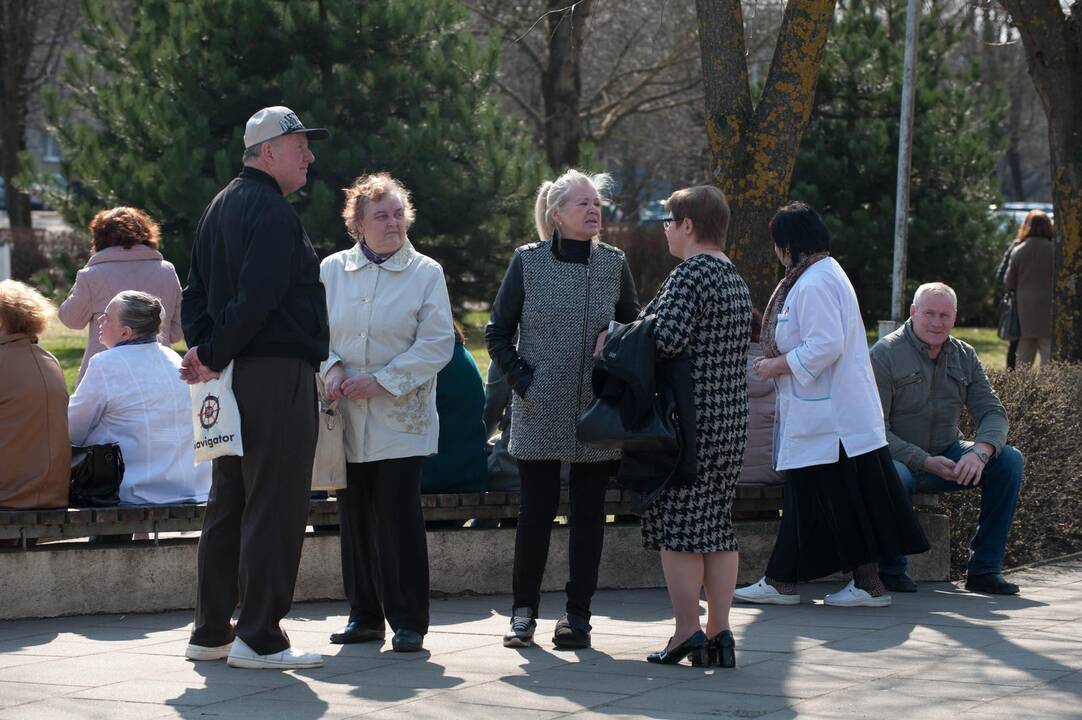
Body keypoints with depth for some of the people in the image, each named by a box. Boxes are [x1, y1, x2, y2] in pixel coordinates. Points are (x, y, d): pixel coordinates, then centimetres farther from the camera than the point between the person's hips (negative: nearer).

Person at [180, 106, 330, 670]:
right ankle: (259, 638, -5)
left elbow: (196, 292, 18)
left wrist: (203, 350, 6)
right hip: (277, 374, -10)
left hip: (232, 375, 10)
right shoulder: (273, 213, -13)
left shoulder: (221, 207, 19)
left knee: (228, 504, 14)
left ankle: (210, 632, 19)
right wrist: (214, 358, -12)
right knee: (274, 506, -6)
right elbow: (257, 299, -21)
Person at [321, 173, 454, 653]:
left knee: (398, 515, -8)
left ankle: (408, 621, -2)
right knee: (354, 514, 6)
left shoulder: (425, 272, 0)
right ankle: (365, 614, 17)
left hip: (400, 417, -3)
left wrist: (382, 381, -13)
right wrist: (332, 366, -9)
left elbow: (437, 343, -6)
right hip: (347, 416, 3)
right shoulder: (332, 270, 8)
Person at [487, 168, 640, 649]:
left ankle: (578, 614, 12)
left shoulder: (614, 264, 4)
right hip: (539, 414, -2)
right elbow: (498, 334, 5)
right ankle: (523, 610, 12)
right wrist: (522, 380, -5)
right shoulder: (528, 262, -1)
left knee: (589, 514, 4)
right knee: (536, 513, 0)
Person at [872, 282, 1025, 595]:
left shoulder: (964, 356, 7)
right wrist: (924, 462, -27)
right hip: (898, 458, -5)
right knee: (896, 478, -40)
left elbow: (993, 413, -1)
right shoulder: (885, 354, -11)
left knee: (1009, 460, -15)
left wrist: (980, 452, -24)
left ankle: (984, 568, -9)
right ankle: (890, 567, -14)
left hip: (946, 455, 6)